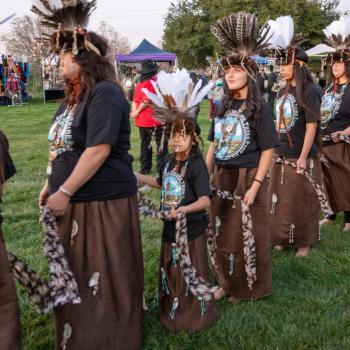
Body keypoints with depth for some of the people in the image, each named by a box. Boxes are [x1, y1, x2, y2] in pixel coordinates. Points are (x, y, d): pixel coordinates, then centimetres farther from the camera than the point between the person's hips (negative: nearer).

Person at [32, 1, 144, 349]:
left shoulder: (105, 94, -17)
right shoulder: (75, 94, 13)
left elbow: (98, 151, -24)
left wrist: (64, 193, -20)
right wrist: (50, 185, 16)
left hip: (102, 203, -10)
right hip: (74, 201, 10)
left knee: (103, 278, 4)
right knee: (75, 275, 20)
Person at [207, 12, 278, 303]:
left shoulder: (260, 108, -9)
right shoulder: (222, 106, 8)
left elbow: (268, 151, -12)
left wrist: (256, 185, -17)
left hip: (247, 178, -6)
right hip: (220, 178, 6)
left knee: (247, 235, 5)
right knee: (222, 233, 13)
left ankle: (249, 287, 24)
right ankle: (227, 283, 31)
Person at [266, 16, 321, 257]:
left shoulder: (309, 91, -12)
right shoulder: (283, 91, 9)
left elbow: (311, 127, -16)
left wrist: (303, 157, -19)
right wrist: (274, 149, 13)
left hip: (301, 157, -7)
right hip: (281, 156, 7)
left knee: (301, 201, 5)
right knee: (282, 200, 14)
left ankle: (304, 242, 21)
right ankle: (284, 238, 29)